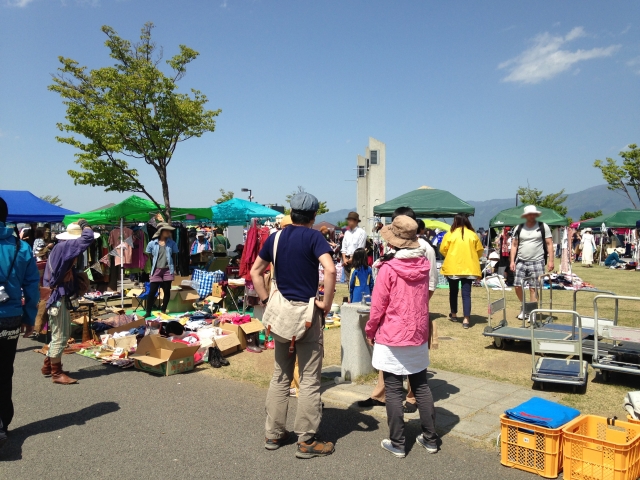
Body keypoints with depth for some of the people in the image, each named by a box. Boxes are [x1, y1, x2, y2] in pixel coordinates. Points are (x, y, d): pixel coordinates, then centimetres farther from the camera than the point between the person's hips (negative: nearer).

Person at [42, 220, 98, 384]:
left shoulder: (64, 247, 11)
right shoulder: (64, 246, -19)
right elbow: (88, 238, -27)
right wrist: (85, 225, -9)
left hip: (61, 297, 10)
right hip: (58, 299, -10)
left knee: (61, 335, 19)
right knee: (60, 337, -2)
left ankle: (47, 366, 31)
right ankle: (57, 373, 8)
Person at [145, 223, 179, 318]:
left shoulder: (171, 243, 4)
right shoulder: (152, 243, 0)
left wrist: (174, 269, 3)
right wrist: (152, 268, 6)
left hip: (168, 270, 2)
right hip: (156, 271, -1)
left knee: (167, 291, 5)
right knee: (152, 291, -3)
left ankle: (163, 311, 18)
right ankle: (148, 312, 8)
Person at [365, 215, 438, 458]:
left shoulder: (388, 269, -17)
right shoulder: (424, 265, -1)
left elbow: (378, 306, -12)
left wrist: (370, 330, 3)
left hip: (392, 337, -5)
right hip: (419, 335, 6)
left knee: (393, 390, 5)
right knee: (421, 386, 16)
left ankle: (397, 443, 14)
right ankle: (430, 438, 25)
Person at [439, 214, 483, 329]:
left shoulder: (450, 234, -4)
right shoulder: (473, 234, 2)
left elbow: (443, 249, -4)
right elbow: (479, 251, 6)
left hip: (452, 267, -1)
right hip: (469, 268, 1)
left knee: (453, 291, 16)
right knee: (466, 293, 0)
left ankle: (453, 315, 29)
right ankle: (466, 319, -7)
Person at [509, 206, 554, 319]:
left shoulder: (543, 227, 2)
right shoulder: (519, 228, 8)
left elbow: (549, 244, 0)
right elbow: (514, 245, 9)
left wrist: (550, 260, -8)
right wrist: (512, 261, 1)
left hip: (537, 262, -2)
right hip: (521, 262, 3)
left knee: (533, 288, -2)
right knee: (518, 286, -1)